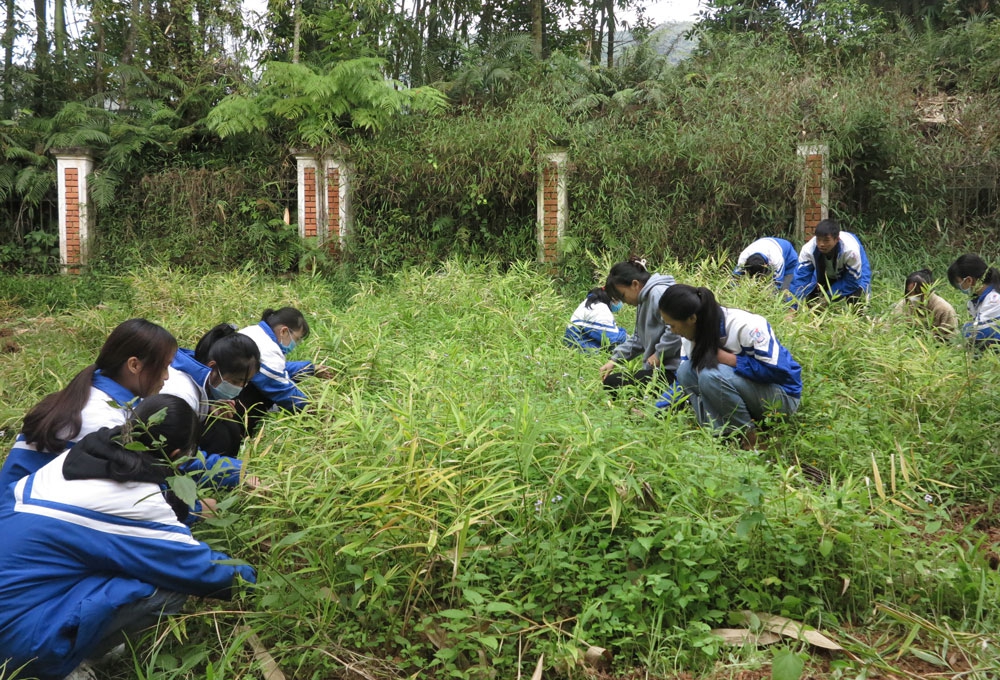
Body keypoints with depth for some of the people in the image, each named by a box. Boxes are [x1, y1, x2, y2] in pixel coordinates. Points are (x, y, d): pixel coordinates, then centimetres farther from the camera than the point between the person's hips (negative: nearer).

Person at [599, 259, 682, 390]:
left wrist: (658, 355, -15)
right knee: (610, 380, 12)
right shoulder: (644, 298, 17)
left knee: (612, 383, -16)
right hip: (657, 367, 11)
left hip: (671, 370, -11)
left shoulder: (659, 292, -17)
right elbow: (639, 338, 24)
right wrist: (614, 359, 15)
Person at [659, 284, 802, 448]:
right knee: (686, 371, -13)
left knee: (711, 374, -31)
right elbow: (682, 379, 5)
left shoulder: (745, 326, -28)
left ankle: (751, 438, -14)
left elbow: (777, 371, -29)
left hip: (782, 395, -7)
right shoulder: (694, 333, -6)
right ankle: (722, 435, -14)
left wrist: (724, 357, -30)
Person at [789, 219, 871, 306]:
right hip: (826, 277, 3)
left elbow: (852, 281, -29)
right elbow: (800, 278, -35)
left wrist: (829, 296, -33)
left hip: (854, 274, -2)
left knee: (858, 294, -27)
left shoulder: (851, 250, -40)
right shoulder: (808, 250, -34)